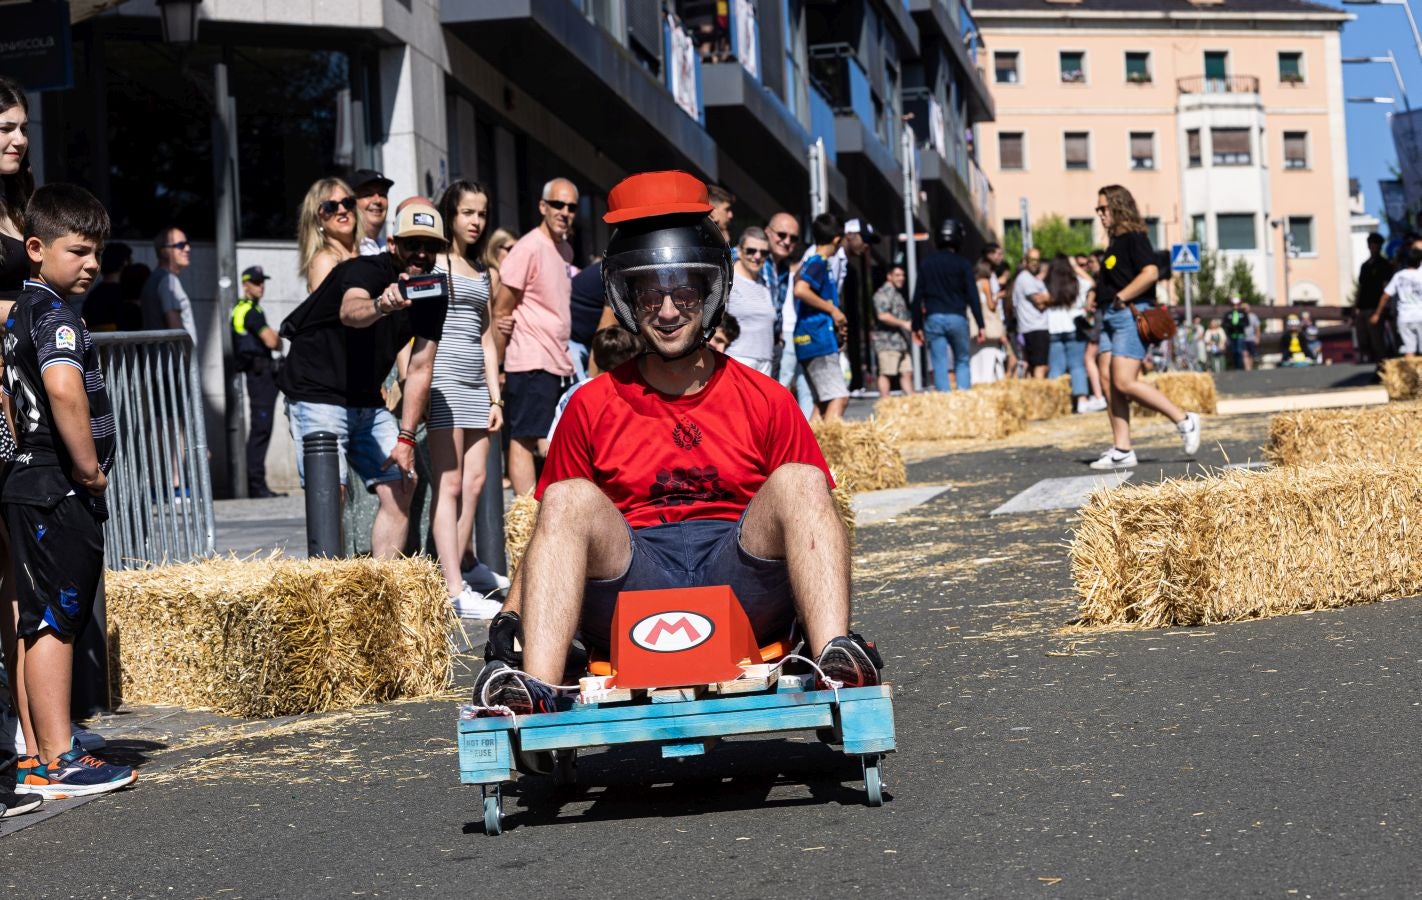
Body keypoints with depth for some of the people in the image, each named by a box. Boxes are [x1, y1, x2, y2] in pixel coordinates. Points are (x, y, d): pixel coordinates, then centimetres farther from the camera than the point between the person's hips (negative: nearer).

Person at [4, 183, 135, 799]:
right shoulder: (57, 315, -15)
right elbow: (64, 387, -34)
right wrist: (88, 466, -23)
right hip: (59, 494, -10)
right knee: (56, 622, -7)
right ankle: (56, 764, -4)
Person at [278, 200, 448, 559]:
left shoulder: (433, 296, -1)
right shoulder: (363, 271, -20)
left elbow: (420, 370, 0)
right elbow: (350, 312, -44)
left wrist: (405, 437, -6)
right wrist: (380, 306, -67)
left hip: (367, 404, 7)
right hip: (317, 395, -7)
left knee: (401, 486, 2)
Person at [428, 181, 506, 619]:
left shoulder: (485, 274, 20)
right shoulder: (432, 263, 1)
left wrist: (495, 397, 14)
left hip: (476, 385, 7)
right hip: (442, 378, -7)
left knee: (474, 483, 2)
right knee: (450, 484, -9)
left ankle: (459, 570, 8)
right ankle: (455, 591, -12)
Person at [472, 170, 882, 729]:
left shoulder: (765, 402, 11)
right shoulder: (592, 407, 12)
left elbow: (810, 511, 9)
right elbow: (550, 533, 13)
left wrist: (827, 628, -9)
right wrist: (508, 620, -5)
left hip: (741, 585, 0)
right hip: (632, 596, 0)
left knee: (798, 482, -22)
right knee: (570, 499, -25)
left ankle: (836, 663, -40)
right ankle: (534, 692, -43)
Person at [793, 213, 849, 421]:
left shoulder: (809, 263, 18)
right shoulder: (819, 263, -10)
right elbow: (800, 290, -26)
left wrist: (835, 324, 19)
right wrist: (832, 309, -17)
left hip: (810, 341, 10)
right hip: (818, 341, -10)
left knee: (823, 401, 10)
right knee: (839, 397, -13)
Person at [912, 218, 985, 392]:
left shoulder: (926, 264, 8)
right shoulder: (962, 264, 0)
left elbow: (917, 297, 7)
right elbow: (973, 296, -5)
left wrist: (917, 326, 12)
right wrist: (980, 326, -4)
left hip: (933, 319, 1)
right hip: (957, 318, -1)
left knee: (939, 365, 1)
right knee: (962, 361, 11)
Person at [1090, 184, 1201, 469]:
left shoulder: (1134, 238, -8)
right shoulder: (1115, 242, 20)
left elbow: (1150, 272, -21)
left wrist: (1121, 298, -18)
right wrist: (1101, 297, 11)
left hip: (1130, 315, -10)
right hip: (1111, 318, 10)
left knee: (1125, 382, -16)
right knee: (1109, 383, 2)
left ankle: (1184, 420, -5)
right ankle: (1122, 451, 3)